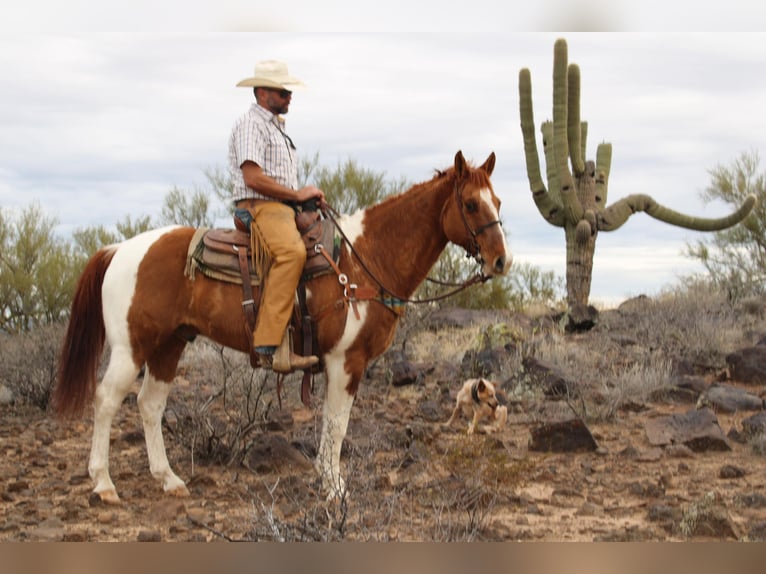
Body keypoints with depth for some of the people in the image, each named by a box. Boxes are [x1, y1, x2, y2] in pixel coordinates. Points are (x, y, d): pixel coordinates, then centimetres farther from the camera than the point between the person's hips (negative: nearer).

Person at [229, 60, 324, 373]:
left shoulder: (275, 127, 27)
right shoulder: (251, 124, -5)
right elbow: (253, 177, -18)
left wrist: (307, 196, 17)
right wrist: (296, 194, -12)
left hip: (282, 208, 11)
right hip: (257, 207, -11)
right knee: (291, 251, -36)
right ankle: (270, 346, -42)